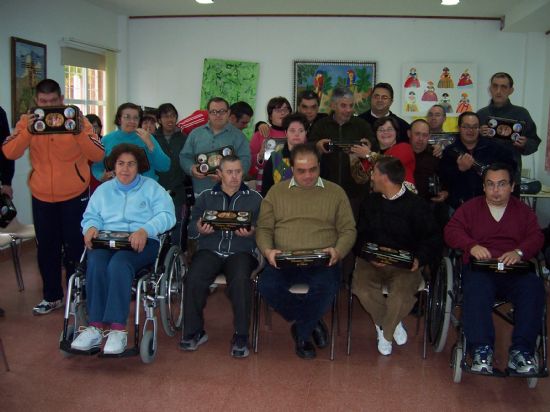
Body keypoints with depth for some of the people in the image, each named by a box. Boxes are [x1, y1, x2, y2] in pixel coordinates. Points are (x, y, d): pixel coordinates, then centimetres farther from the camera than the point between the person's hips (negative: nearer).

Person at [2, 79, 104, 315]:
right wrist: (27, 131, -29)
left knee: (75, 248, 4)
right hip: (42, 197, 3)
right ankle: (52, 297, 26)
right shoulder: (27, 121, -1)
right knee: (46, 249, 11)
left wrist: (80, 132, -31)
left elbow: (98, 155, -17)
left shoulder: (77, 120, -7)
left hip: (74, 196, -2)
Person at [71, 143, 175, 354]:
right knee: (95, 263, -32)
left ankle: (117, 329, -39)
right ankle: (95, 326, -35)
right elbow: (91, 216, 18)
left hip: (141, 243, -3)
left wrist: (145, 230, -19)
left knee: (118, 263, -36)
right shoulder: (103, 189, 28)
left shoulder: (152, 187, 14)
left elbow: (167, 215, -1)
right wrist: (91, 227, -7)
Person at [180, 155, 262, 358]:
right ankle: (193, 331, -9)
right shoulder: (206, 196, 20)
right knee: (194, 278, -28)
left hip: (241, 251, -1)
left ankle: (241, 336, -18)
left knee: (240, 280, -33)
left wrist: (251, 232, -16)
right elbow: (191, 227, 13)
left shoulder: (254, 198, 17)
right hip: (210, 249, 2)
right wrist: (200, 229, -10)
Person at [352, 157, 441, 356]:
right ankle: (393, 325, 3)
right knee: (362, 289, -28)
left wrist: (419, 259, -17)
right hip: (372, 260, 3)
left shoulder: (416, 205, 1)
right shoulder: (370, 202, 13)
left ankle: (385, 333, 1)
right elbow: (360, 235, 11)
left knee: (403, 294, -33)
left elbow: (433, 239, 1)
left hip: (404, 264, -3)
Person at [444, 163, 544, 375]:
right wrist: (472, 246, -16)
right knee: (476, 289, -37)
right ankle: (481, 350, -38)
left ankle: (521, 351, -31)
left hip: (514, 270, 2)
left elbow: (536, 237, 7)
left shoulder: (524, 211, 21)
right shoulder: (470, 207, 17)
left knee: (534, 287, -31)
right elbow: (451, 230, 4)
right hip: (479, 267, -1)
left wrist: (519, 251, -15)